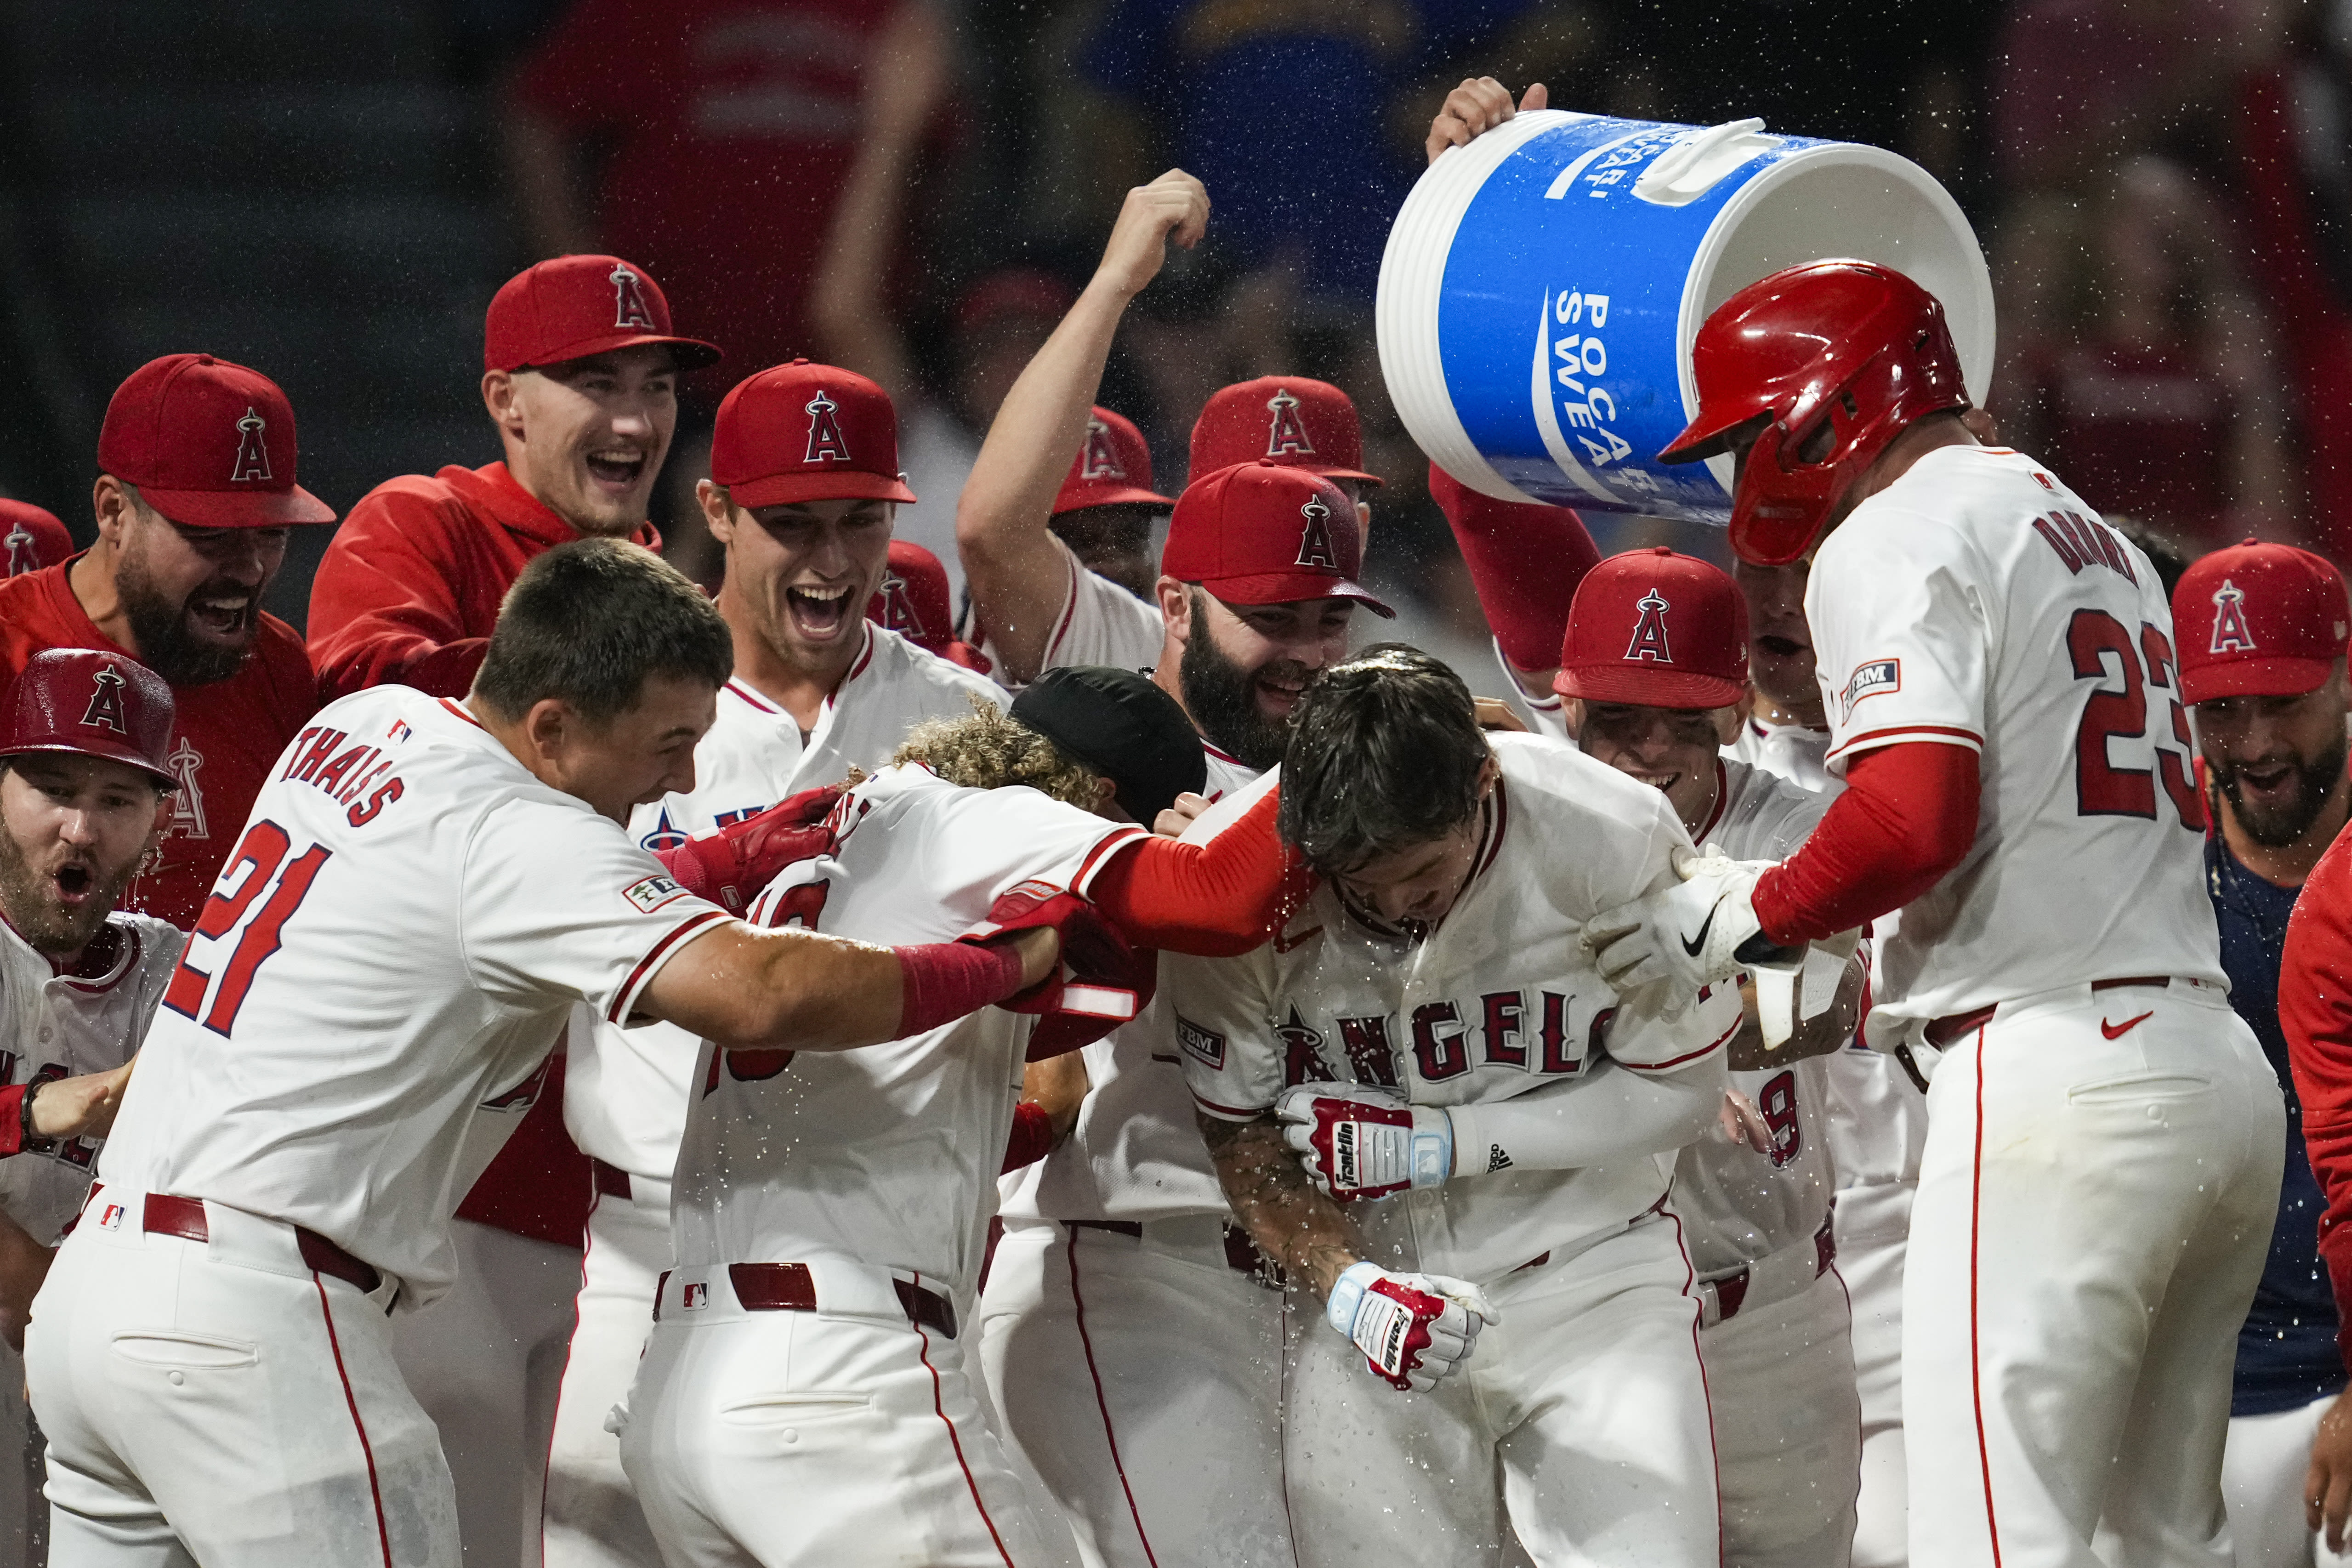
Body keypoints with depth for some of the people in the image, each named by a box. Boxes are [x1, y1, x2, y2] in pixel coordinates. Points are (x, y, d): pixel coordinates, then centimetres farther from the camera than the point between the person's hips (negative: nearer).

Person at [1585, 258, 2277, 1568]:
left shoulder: (1895, 538, -4)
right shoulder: (2094, 534, 25)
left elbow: (1914, 817, -18)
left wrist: (1748, 918, -3)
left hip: (2059, 1075, -9)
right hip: (2223, 1069, 9)